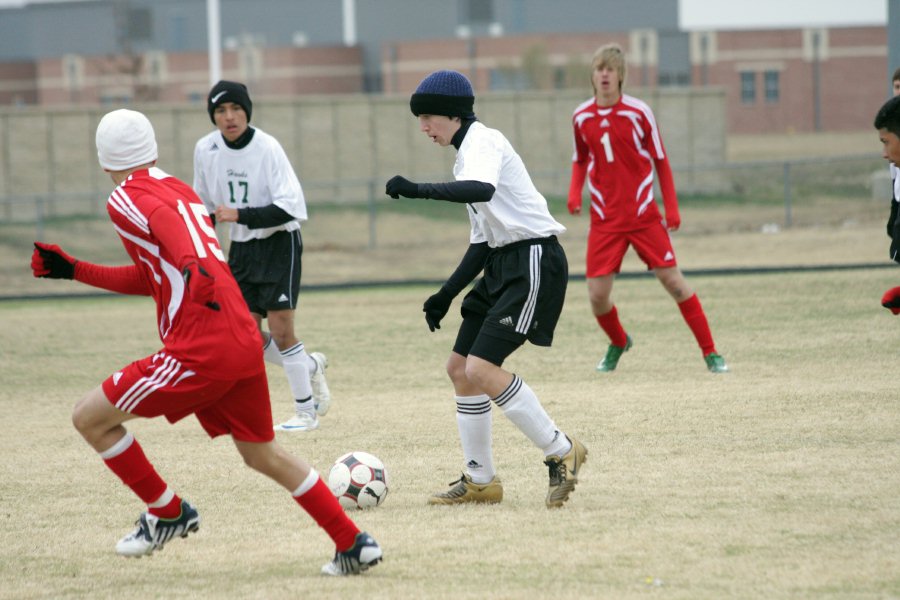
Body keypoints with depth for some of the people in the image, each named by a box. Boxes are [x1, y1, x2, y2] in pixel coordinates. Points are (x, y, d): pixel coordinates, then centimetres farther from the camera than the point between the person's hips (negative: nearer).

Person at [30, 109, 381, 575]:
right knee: (262, 454, 21)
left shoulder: (126, 200, -3)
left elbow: (168, 222, -24)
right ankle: (354, 545, 17)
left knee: (89, 418, 3)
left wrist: (192, 266, -40)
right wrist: (73, 271, 32)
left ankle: (167, 512, 12)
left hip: (199, 352, -9)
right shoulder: (179, 189, 23)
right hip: (245, 343, 9)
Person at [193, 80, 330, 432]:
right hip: (241, 247, 5)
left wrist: (240, 216, -28)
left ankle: (306, 412, 7)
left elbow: (290, 208, -23)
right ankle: (311, 367, 27)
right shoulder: (206, 150, -3)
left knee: (280, 330, -8)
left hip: (279, 244, -5)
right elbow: (205, 206, 12)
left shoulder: (267, 148, -19)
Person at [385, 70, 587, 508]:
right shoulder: (468, 154, 20)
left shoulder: (483, 141, -10)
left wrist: (419, 190, -41)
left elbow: (482, 189, -35)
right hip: (504, 263, 10)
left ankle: (561, 452, -7)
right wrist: (446, 295, 18)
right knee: (460, 367, 9)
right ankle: (480, 481, 16)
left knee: (481, 368, -18)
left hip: (534, 261, -10)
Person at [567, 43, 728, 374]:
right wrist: (574, 192, -3)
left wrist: (671, 209, -5)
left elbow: (660, 160, 0)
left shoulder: (639, 112, -7)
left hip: (643, 215, -2)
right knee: (597, 294, -4)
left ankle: (710, 352, 2)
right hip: (604, 219, 2)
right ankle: (618, 343, 27)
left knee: (672, 278, -6)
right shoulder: (581, 117, 2)